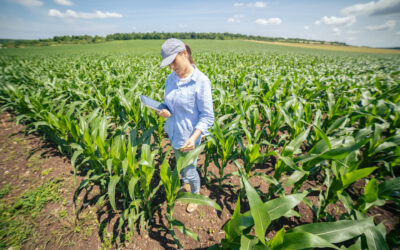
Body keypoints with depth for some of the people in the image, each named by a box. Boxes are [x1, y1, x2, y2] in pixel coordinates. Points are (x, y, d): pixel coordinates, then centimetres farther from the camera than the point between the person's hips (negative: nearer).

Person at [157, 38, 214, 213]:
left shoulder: (201, 81, -21)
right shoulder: (171, 78, -1)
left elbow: (207, 116, -18)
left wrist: (194, 138, -29)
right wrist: (164, 111, -11)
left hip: (189, 136, -6)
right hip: (173, 133, 6)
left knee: (190, 170, 13)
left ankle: (196, 194, 45)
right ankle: (185, 185, 57)